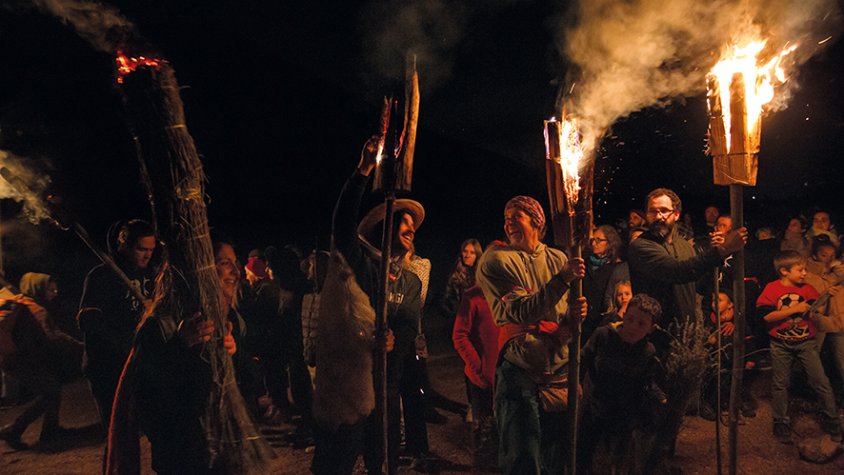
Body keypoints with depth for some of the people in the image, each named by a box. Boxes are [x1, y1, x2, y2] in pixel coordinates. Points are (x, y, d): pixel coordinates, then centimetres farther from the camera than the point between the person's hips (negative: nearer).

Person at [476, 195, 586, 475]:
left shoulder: (558, 259, 9)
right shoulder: (496, 261, -6)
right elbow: (522, 313, -17)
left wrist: (574, 313, -8)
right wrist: (562, 279, -23)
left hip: (560, 368, 5)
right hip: (520, 371, -4)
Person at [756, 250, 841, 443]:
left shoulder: (808, 289, 3)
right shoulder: (772, 289, -7)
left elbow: (816, 319, 6)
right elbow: (767, 316, -17)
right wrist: (794, 309, -20)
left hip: (806, 342, 2)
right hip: (781, 345, -2)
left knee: (821, 382, -2)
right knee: (780, 384, 6)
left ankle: (831, 421, 15)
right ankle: (781, 424, 19)